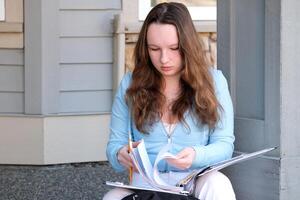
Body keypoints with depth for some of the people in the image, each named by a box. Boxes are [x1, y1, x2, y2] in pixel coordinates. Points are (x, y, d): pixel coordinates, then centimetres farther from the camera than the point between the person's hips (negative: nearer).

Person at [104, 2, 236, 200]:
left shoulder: (213, 80, 3)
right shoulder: (131, 84, 6)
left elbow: (224, 144, -1)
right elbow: (114, 145, 8)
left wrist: (196, 155, -24)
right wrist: (121, 155, -18)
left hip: (197, 184, 0)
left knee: (217, 182, -35)